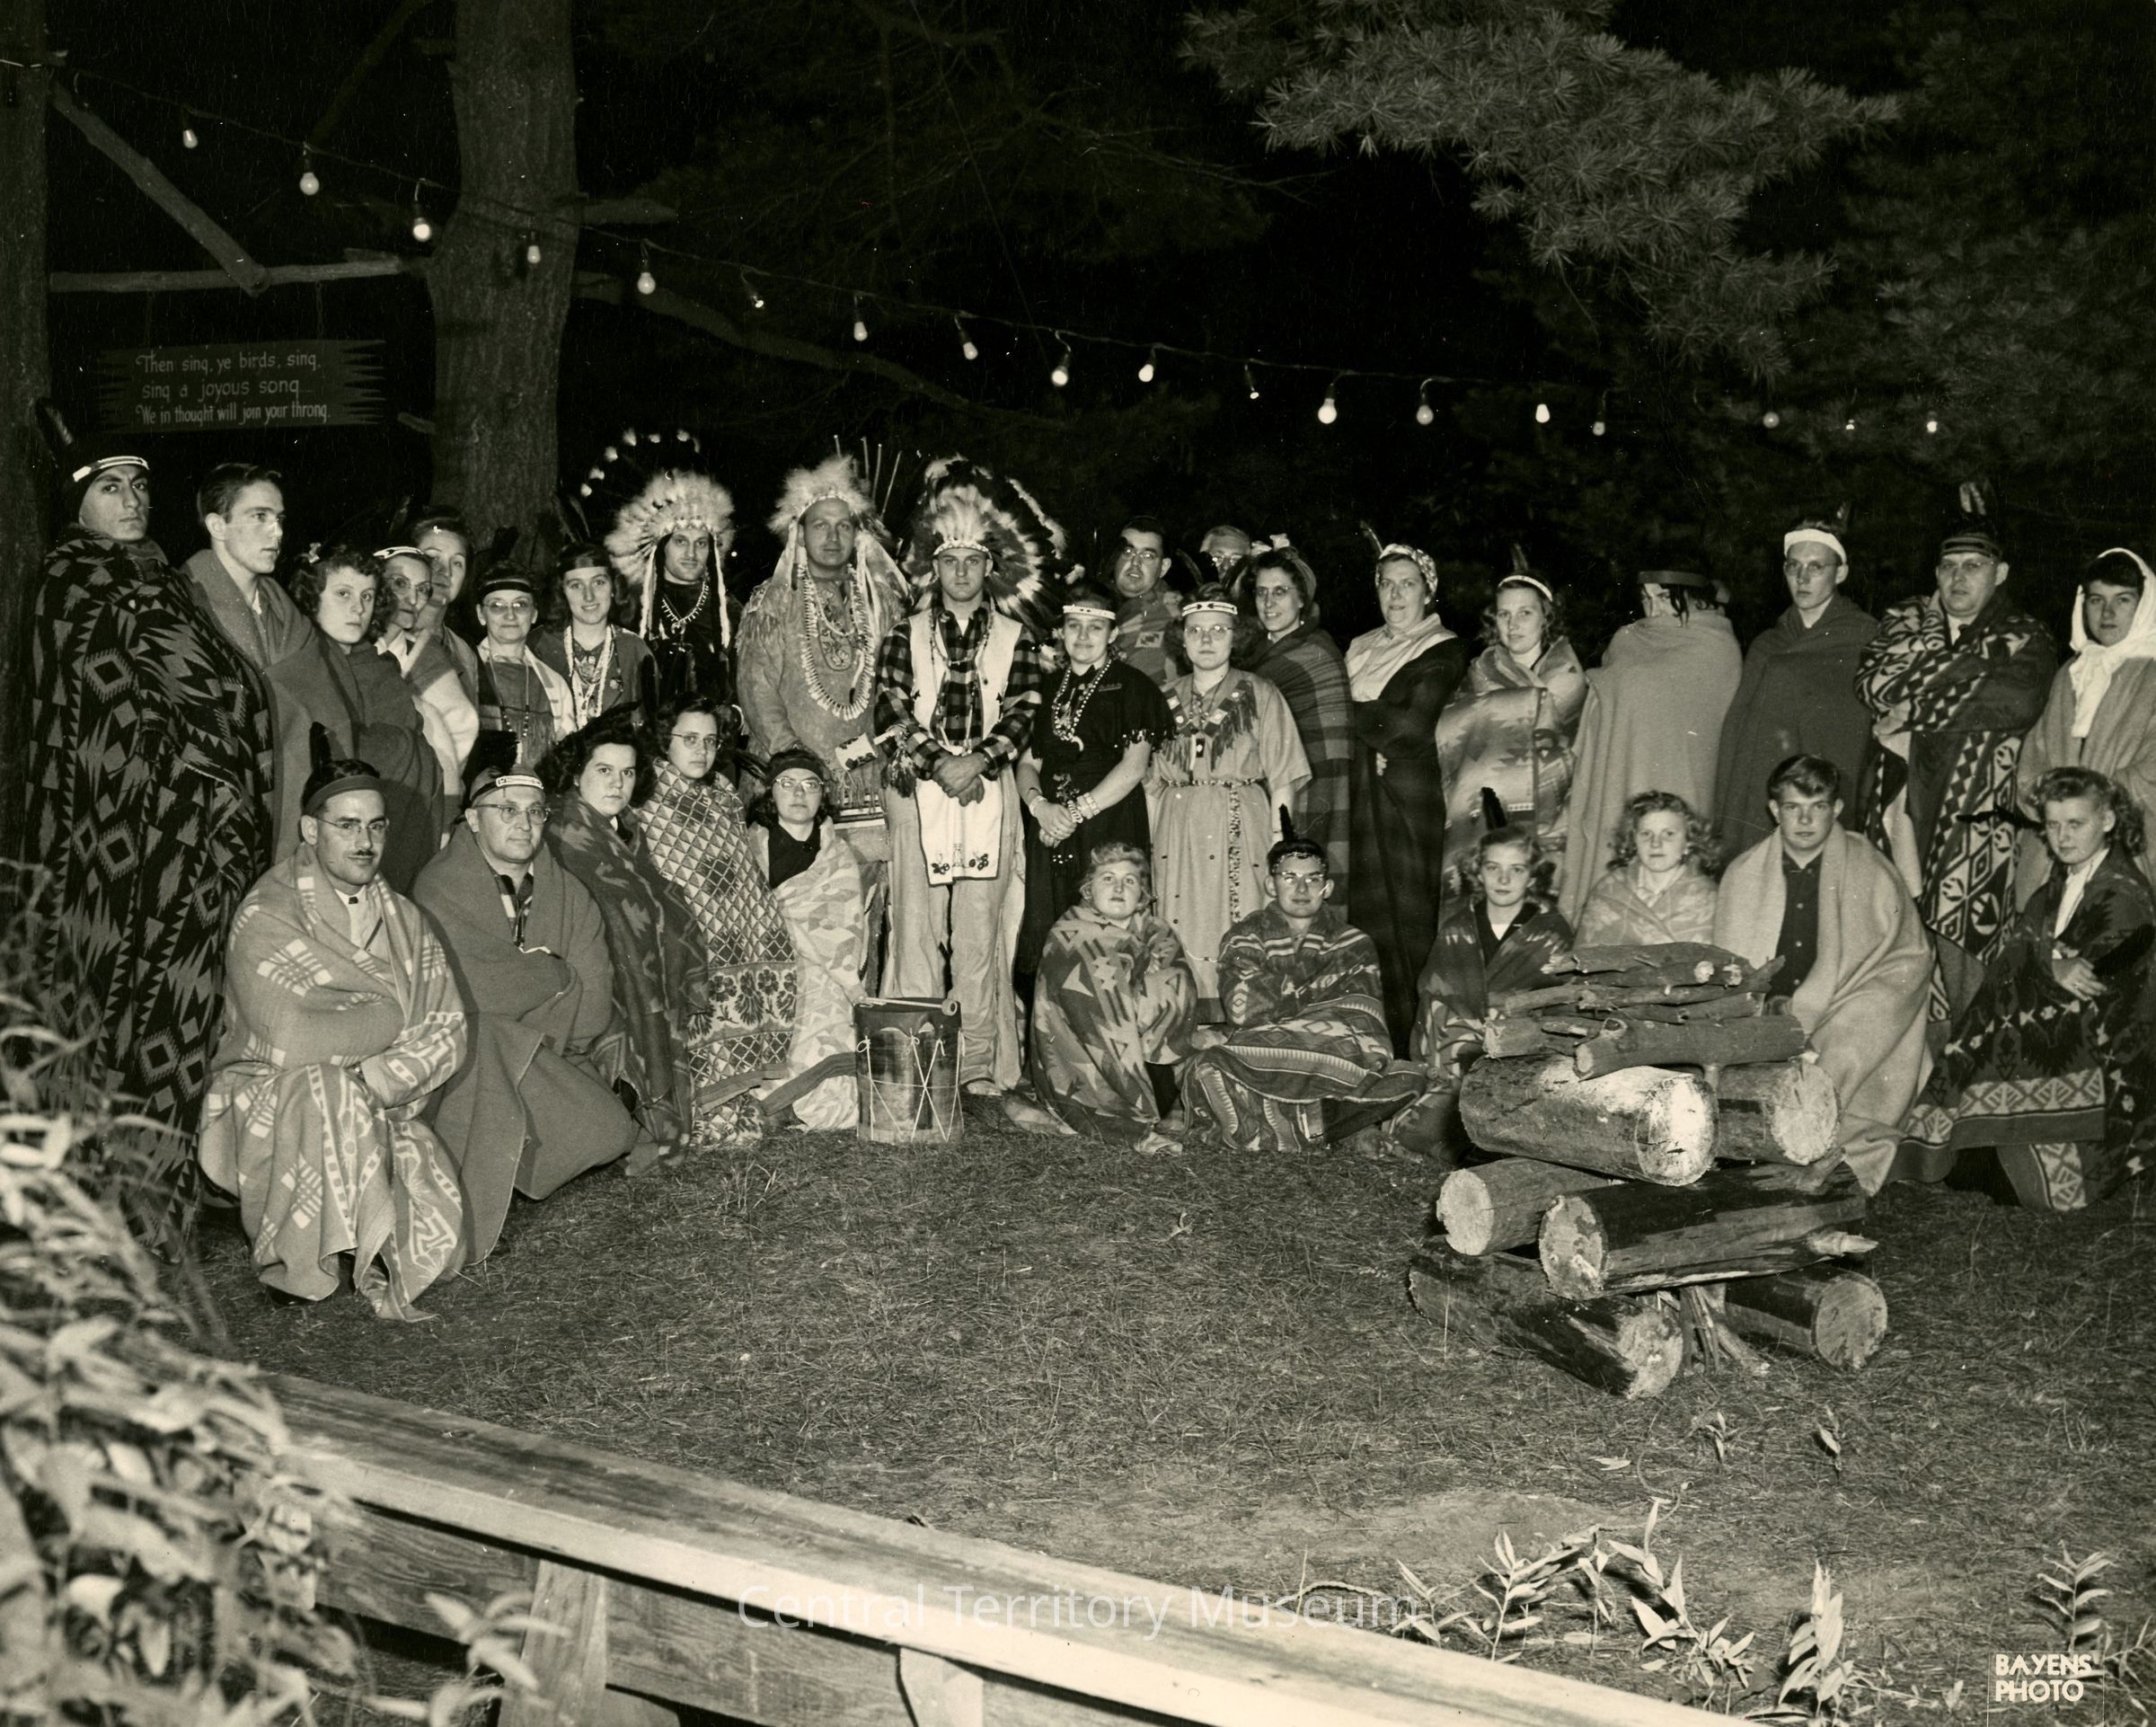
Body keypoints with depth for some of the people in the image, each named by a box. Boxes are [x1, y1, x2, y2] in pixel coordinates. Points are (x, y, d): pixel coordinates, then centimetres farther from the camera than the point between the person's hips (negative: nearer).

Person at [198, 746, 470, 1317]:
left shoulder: (403, 920, 7)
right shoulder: (267, 917, -12)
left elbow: (447, 1034, 0)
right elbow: (291, 1040, -26)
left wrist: (378, 1081, -18)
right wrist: (391, 1018, -13)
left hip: (381, 1115, 5)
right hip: (268, 1106, -4)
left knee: (438, 1221, -20)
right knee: (326, 1088, -38)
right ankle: (296, 1259, -19)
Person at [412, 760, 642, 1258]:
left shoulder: (566, 891, 4)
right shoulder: (440, 887, -13)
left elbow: (592, 1006, -2)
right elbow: (477, 992, -25)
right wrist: (555, 974, -12)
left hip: (547, 1061, 5)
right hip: (454, 1054, -5)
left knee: (607, 1133, -14)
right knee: (485, 1036, -36)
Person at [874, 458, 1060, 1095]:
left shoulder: (1016, 639, 13)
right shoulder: (905, 636, 12)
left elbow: (1022, 714, 3)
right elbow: (891, 712, 2)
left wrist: (975, 760, -12)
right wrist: (938, 765, -11)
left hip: (988, 792, 0)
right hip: (917, 790, 0)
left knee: (980, 928, -2)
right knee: (916, 926, -4)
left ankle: (980, 1064, 1)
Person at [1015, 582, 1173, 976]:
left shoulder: (1131, 687, 2)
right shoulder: (1049, 688, 17)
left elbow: (1133, 767, -7)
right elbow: (1027, 763, 13)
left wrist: (1077, 811, -13)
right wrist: (1040, 805, -8)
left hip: (1110, 829, -4)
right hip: (1050, 831, 4)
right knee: (1051, 940, 0)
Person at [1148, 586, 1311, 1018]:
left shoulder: (1259, 695, 4)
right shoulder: (1167, 698, 14)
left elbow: (1283, 779, 1)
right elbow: (1151, 782, 14)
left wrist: (1279, 847, -7)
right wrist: (1150, 845, 5)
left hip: (1240, 826, -3)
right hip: (1176, 832, 3)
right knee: (1182, 936, -1)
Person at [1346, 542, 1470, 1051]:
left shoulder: (1444, 650, 2)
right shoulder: (1360, 648, 20)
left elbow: (1414, 727, -10)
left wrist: (1360, 716, 0)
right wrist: (1379, 734, -5)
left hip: (1412, 796, -5)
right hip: (1361, 795, 5)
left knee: (1409, 919, -6)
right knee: (1366, 911, 1)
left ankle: (1413, 1044, -1)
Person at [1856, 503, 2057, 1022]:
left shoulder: (2027, 641, 8)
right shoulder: (1905, 620, 18)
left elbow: (2017, 702, -13)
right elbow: (1872, 681, 0)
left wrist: (1916, 713, -9)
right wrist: (1970, 663, -7)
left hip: (1973, 822, -2)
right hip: (1902, 809, 2)